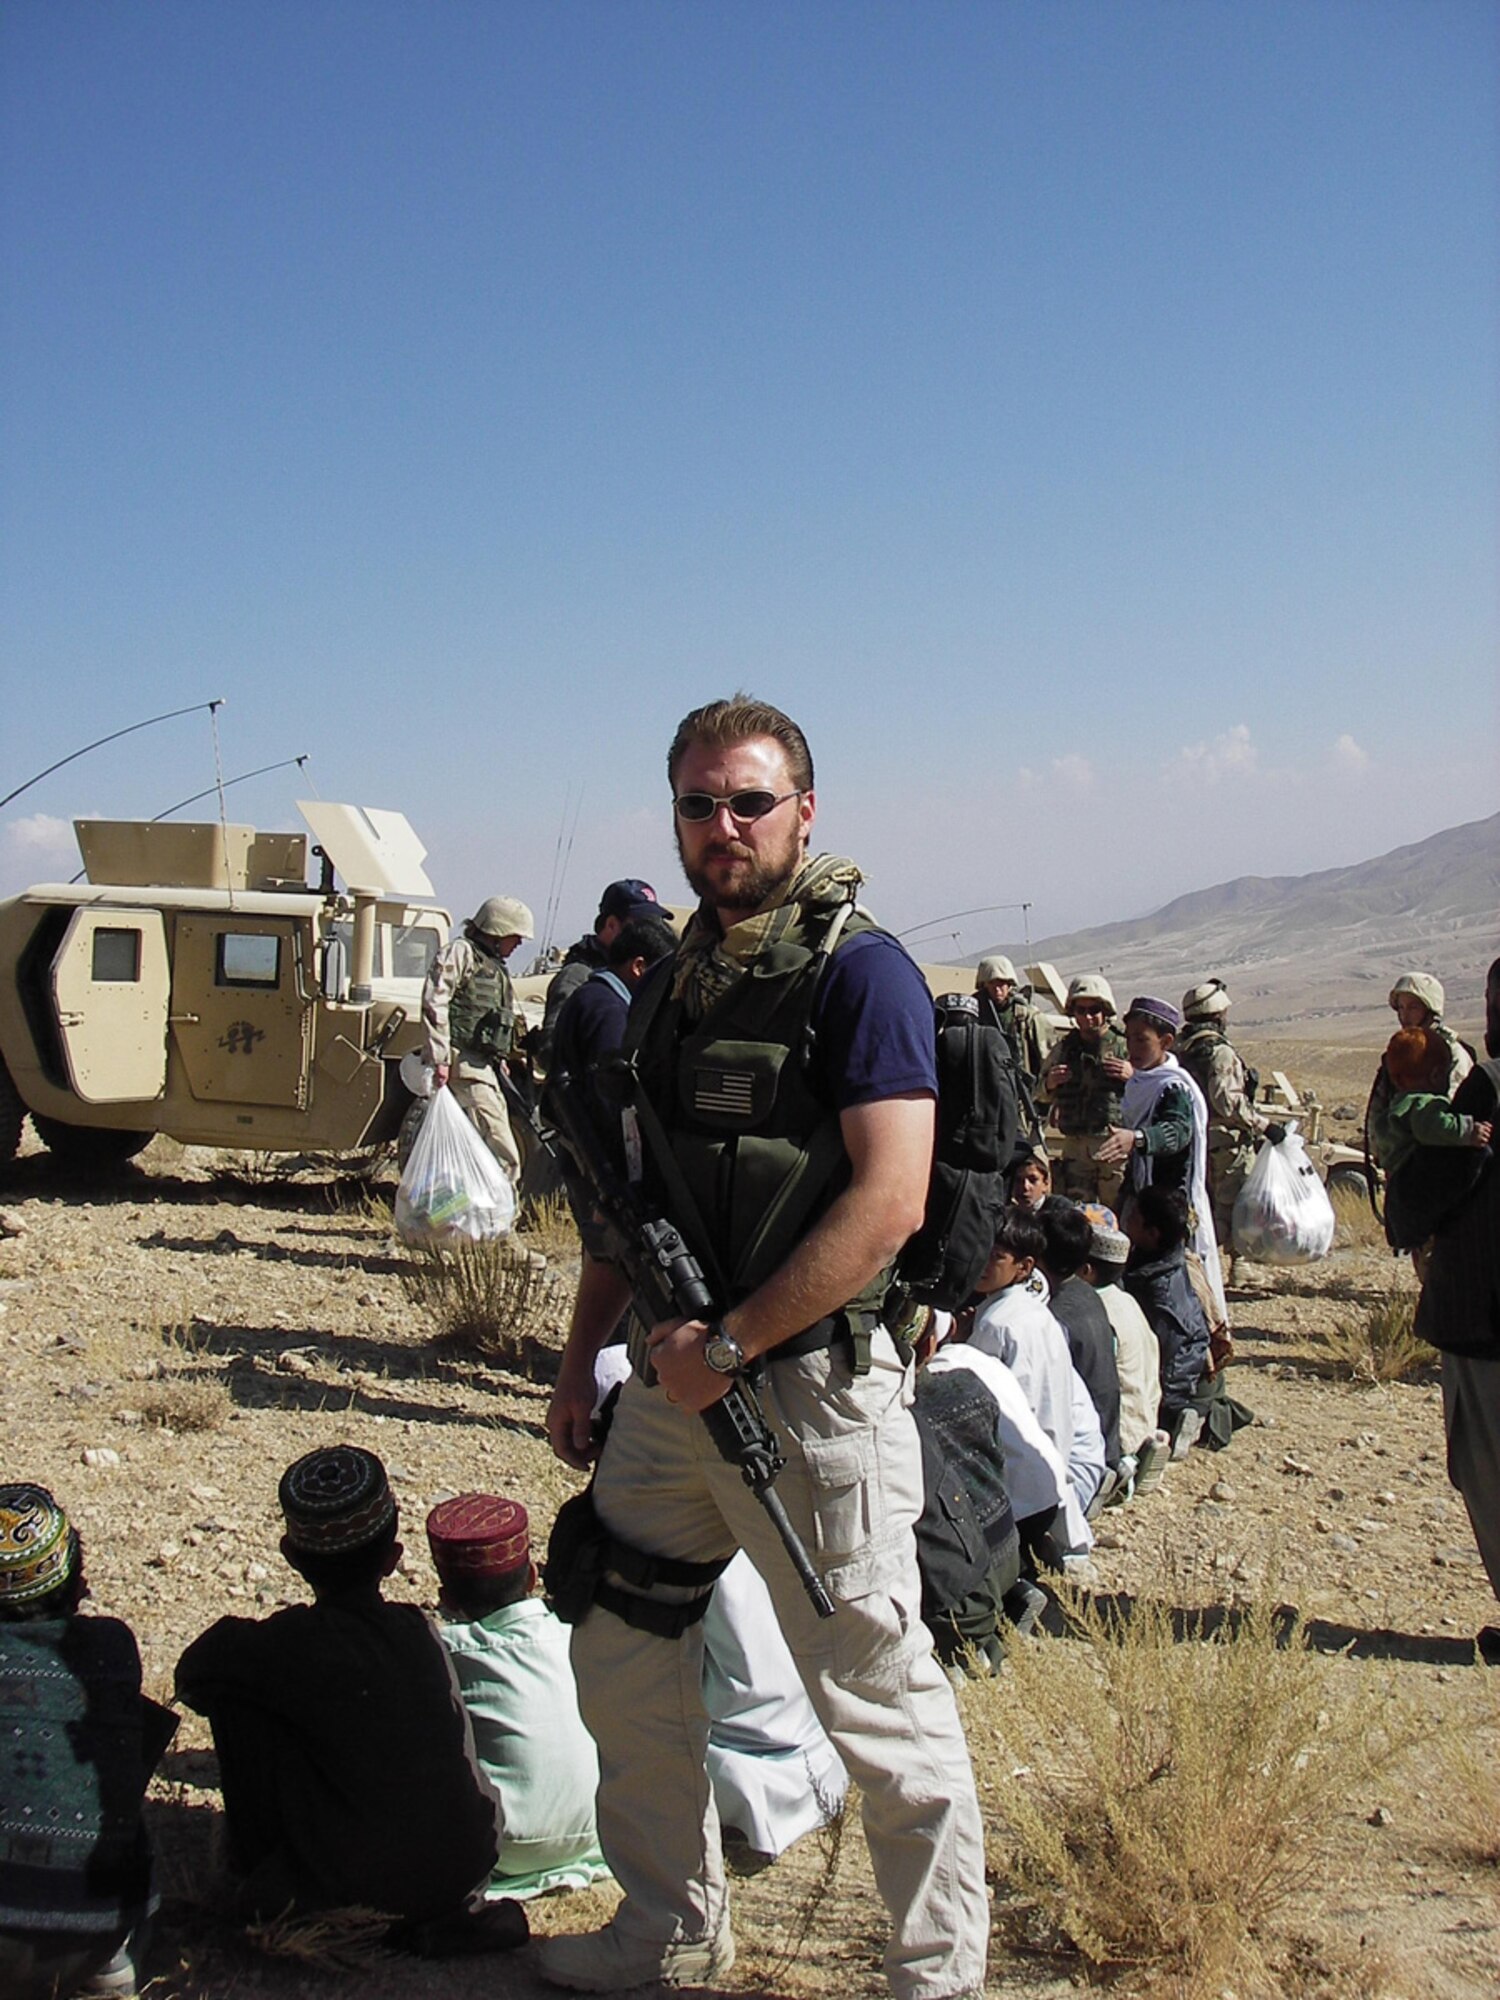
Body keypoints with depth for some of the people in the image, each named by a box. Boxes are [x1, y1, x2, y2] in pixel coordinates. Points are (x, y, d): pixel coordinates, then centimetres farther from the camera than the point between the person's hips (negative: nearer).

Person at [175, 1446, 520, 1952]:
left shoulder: (291, 1643, -15)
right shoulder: (421, 1631, -1)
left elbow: (193, 1674, -1)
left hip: (362, 1890, -4)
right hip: (467, 1870, 4)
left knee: (236, 1699, 2)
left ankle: (266, 1881, 17)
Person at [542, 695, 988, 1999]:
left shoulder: (859, 971, -11)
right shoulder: (670, 986, 11)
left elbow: (887, 1202, -20)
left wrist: (728, 1344, -18)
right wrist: (581, 1361, 14)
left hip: (810, 1385, -8)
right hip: (672, 1380, 8)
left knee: (875, 1699, 3)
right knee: (619, 1658, 16)